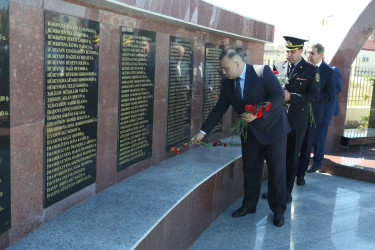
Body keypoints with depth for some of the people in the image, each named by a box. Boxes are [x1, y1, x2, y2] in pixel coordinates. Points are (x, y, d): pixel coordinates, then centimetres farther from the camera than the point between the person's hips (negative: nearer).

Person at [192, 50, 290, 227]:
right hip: (250, 131, 5)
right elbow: (219, 108, 3)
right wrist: (203, 131, 0)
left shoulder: (262, 72, -17)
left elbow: (279, 95, -21)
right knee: (250, 169, 11)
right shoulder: (227, 82, -1)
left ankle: (278, 210, 17)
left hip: (273, 128, -5)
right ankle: (249, 205, 28)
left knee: (277, 170, 3)